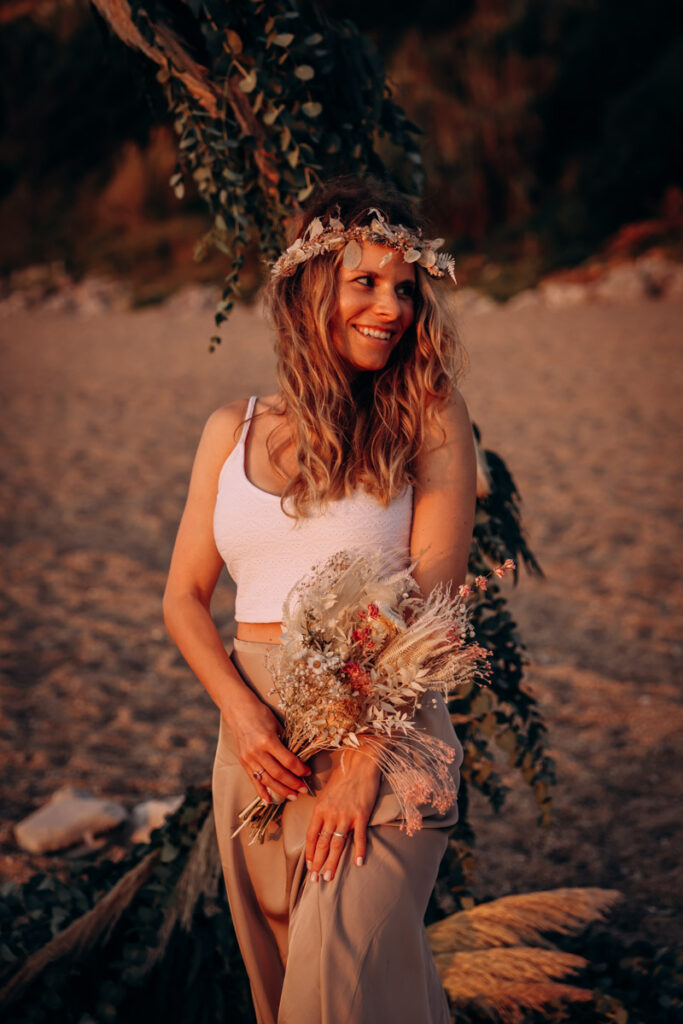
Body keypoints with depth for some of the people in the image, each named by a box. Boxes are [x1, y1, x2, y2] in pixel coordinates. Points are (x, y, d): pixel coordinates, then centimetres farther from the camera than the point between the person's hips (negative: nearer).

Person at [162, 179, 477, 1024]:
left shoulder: (429, 419, 1)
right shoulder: (232, 430, 11)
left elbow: (430, 592, -7)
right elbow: (184, 595, 11)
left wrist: (364, 756, -15)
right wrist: (241, 712, -7)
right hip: (260, 738, 4)